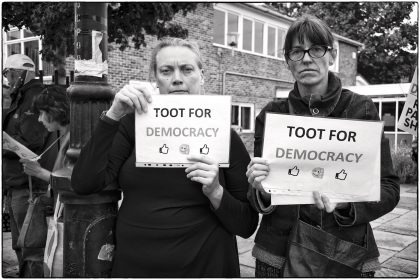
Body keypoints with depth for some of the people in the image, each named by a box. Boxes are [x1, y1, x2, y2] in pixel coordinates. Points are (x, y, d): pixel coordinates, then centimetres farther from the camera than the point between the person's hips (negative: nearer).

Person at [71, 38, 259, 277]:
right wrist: (113, 116, -19)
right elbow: (83, 184, -12)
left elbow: (247, 226, -5)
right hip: (132, 266, 2)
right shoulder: (135, 125, -2)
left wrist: (215, 193, -23)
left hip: (203, 267, -1)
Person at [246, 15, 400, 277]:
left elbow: (388, 188, -5)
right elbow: (258, 201, 3)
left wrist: (345, 202, -23)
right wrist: (262, 190, -20)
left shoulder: (361, 109, -4)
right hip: (278, 255, 1)